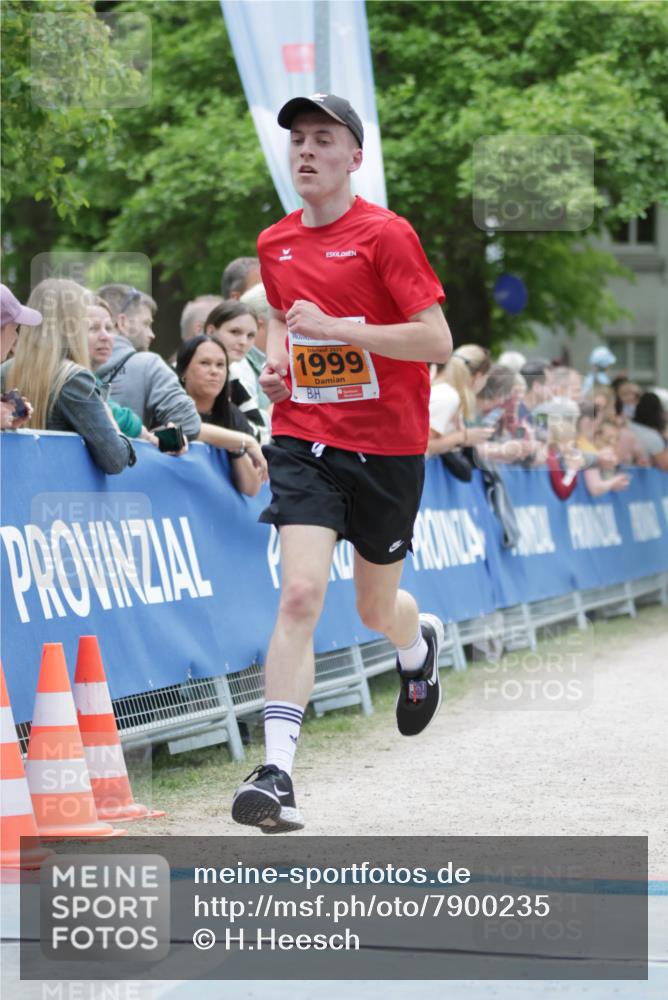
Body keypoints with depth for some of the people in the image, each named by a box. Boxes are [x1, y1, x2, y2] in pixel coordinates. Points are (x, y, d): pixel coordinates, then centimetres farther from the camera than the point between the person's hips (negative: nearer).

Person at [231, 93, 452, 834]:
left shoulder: (385, 235, -11)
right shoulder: (275, 245, 6)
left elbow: (438, 341, -16)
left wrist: (335, 327, -23)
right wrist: (276, 360, 5)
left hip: (387, 447, -2)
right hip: (304, 441, 2)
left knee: (377, 610, 14)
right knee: (300, 593, -17)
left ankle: (420, 643, 53)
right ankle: (276, 771, -20)